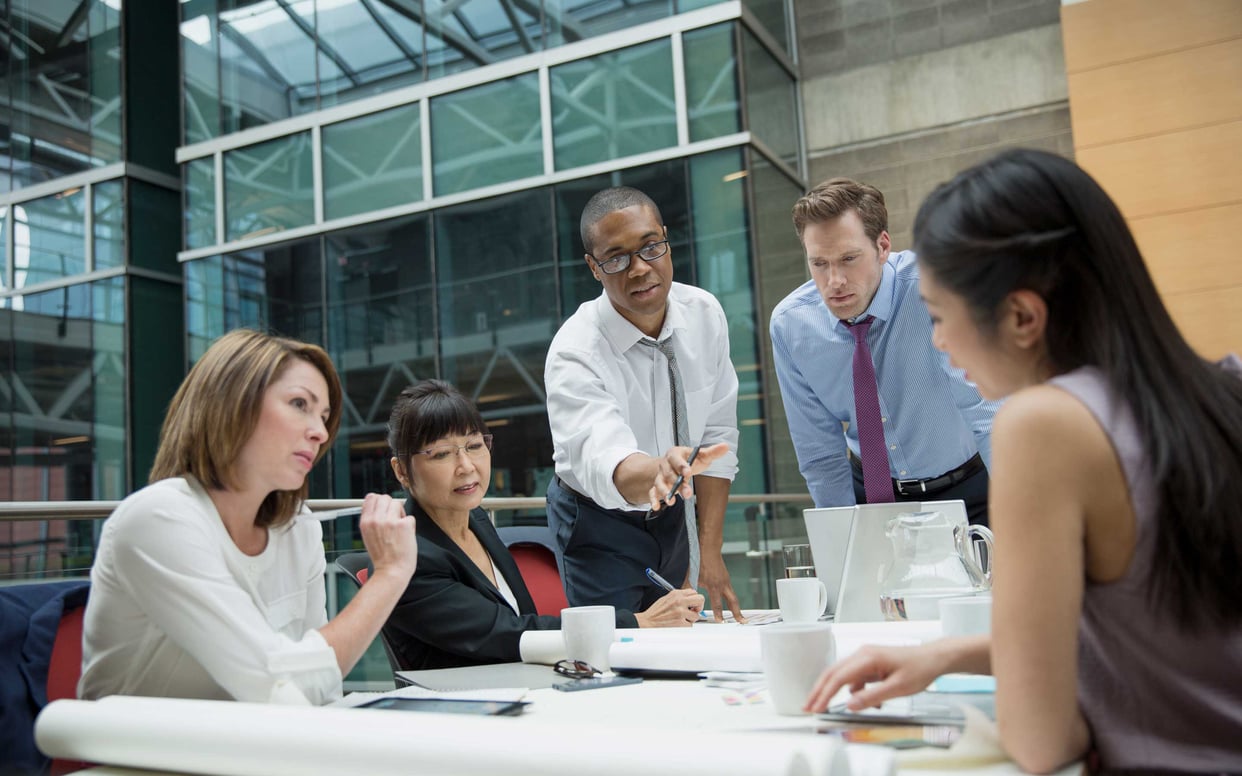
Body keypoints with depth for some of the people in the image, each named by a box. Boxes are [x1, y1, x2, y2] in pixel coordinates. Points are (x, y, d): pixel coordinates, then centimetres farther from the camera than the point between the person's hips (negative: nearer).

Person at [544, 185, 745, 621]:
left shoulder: (704, 315, -12)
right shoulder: (574, 352, -28)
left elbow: (717, 434, -7)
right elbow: (604, 463, -44)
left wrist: (710, 551, -7)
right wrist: (661, 470, -67)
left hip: (672, 512, 4)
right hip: (599, 521, -4)